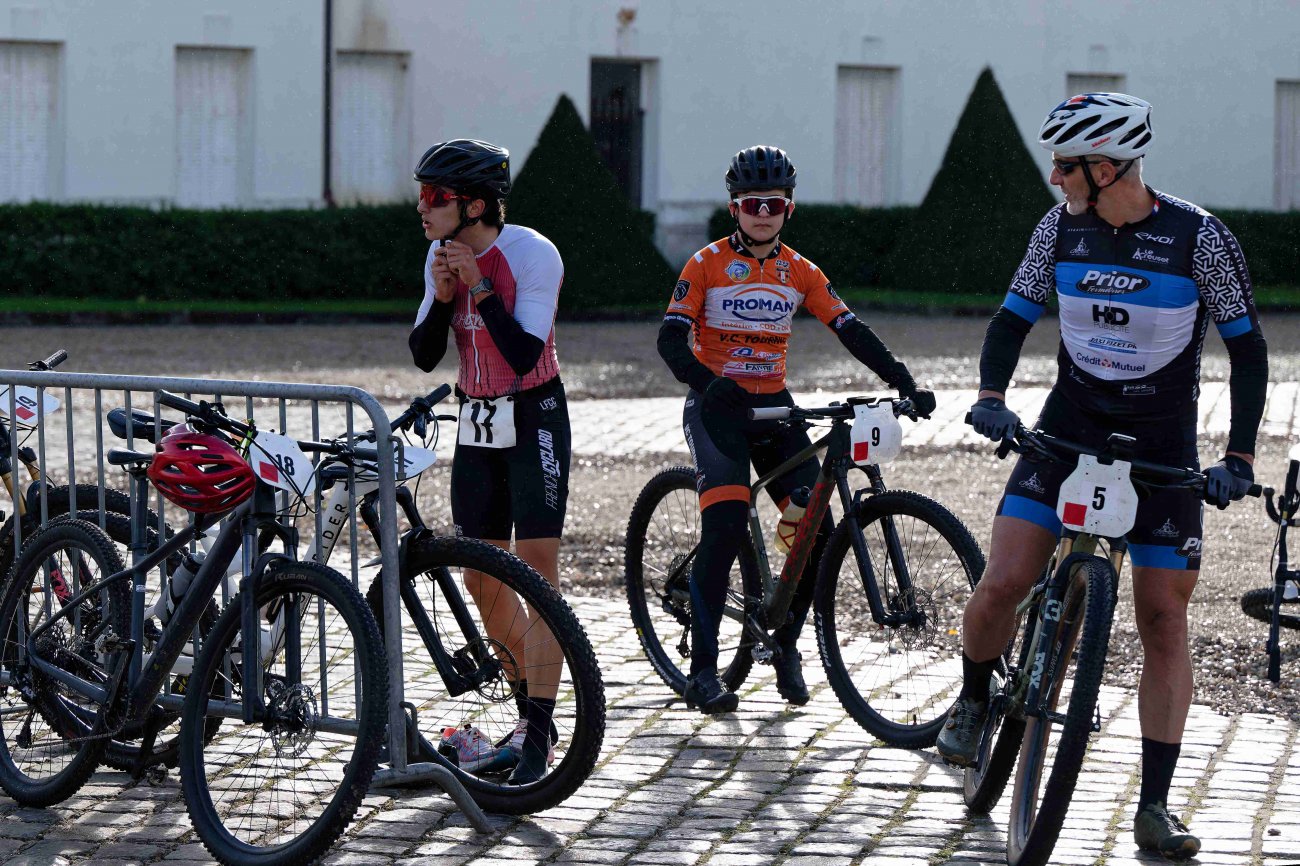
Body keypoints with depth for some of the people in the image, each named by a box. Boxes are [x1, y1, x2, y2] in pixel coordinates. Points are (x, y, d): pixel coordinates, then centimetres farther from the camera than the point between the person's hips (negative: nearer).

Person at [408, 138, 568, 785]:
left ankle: (538, 733, -12)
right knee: (480, 577, 7)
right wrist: (442, 295, -16)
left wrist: (479, 285, -28)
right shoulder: (443, 254, 1)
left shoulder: (532, 254, -18)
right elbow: (424, 355, 0)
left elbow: (524, 355, -26)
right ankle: (531, 702, 24)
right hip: (477, 424, 7)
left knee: (537, 567, -12)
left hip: (534, 420, -7)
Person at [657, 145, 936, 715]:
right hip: (717, 406, -4)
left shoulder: (799, 272, 7)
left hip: (772, 405, 4)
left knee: (815, 530, -9)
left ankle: (785, 644, 14)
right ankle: (702, 671, -18)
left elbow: (851, 331, 2)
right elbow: (671, 338, -11)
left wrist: (904, 384, -11)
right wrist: (707, 384, -30)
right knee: (725, 527, -22)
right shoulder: (707, 264, -3)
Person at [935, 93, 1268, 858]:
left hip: (1162, 445, -2)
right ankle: (974, 699, 18)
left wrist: (1240, 456, -13)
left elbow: (1247, 345, -5)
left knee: (1165, 622, -2)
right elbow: (1014, 318, 6)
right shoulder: (1062, 227, -3)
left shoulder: (1199, 238, -12)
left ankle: (1155, 806, 5)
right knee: (1002, 584, -13)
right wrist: (991, 398, -12)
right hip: (1069, 425, 2)